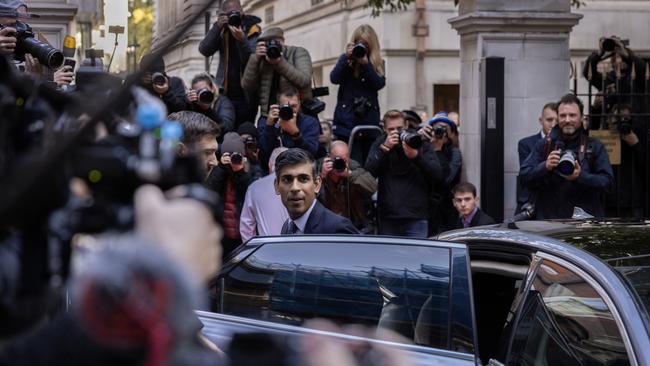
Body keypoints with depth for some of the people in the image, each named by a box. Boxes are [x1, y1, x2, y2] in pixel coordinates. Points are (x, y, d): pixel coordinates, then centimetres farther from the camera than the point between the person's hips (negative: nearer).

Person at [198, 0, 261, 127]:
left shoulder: (252, 30, -5)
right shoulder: (222, 30, 5)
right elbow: (204, 50, -9)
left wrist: (242, 40, -30)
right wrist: (217, 27, -18)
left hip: (246, 95, -2)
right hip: (225, 93, 2)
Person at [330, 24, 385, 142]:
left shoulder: (377, 63, 10)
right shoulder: (346, 59, 9)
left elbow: (380, 84, -6)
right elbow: (334, 79, -4)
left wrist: (366, 64, -15)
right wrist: (346, 57, -12)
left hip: (369, 117, 0)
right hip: (346, 118, 0)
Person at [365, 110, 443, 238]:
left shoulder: (420, 143, 3)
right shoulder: (380, 143, 8)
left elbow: (438, 175, -5)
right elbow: (369, 172, -5)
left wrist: (416, 156, -19)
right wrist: (384, 147, -14)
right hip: (388, 218, 2)